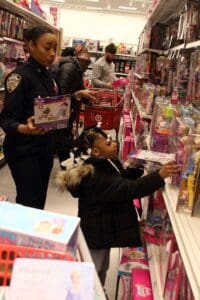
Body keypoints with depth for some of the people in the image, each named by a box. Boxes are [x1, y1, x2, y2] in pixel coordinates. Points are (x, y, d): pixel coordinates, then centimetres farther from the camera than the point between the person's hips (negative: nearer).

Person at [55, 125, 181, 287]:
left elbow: (123, 179, 10)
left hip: (105, 229, 9)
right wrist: (159, 175, -48)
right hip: (96, 233, -9)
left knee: (103, 268, 28)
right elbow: (129, 189, -41)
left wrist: (138, 168, -8)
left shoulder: (107, 163, -4)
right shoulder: (95, 176, -34)